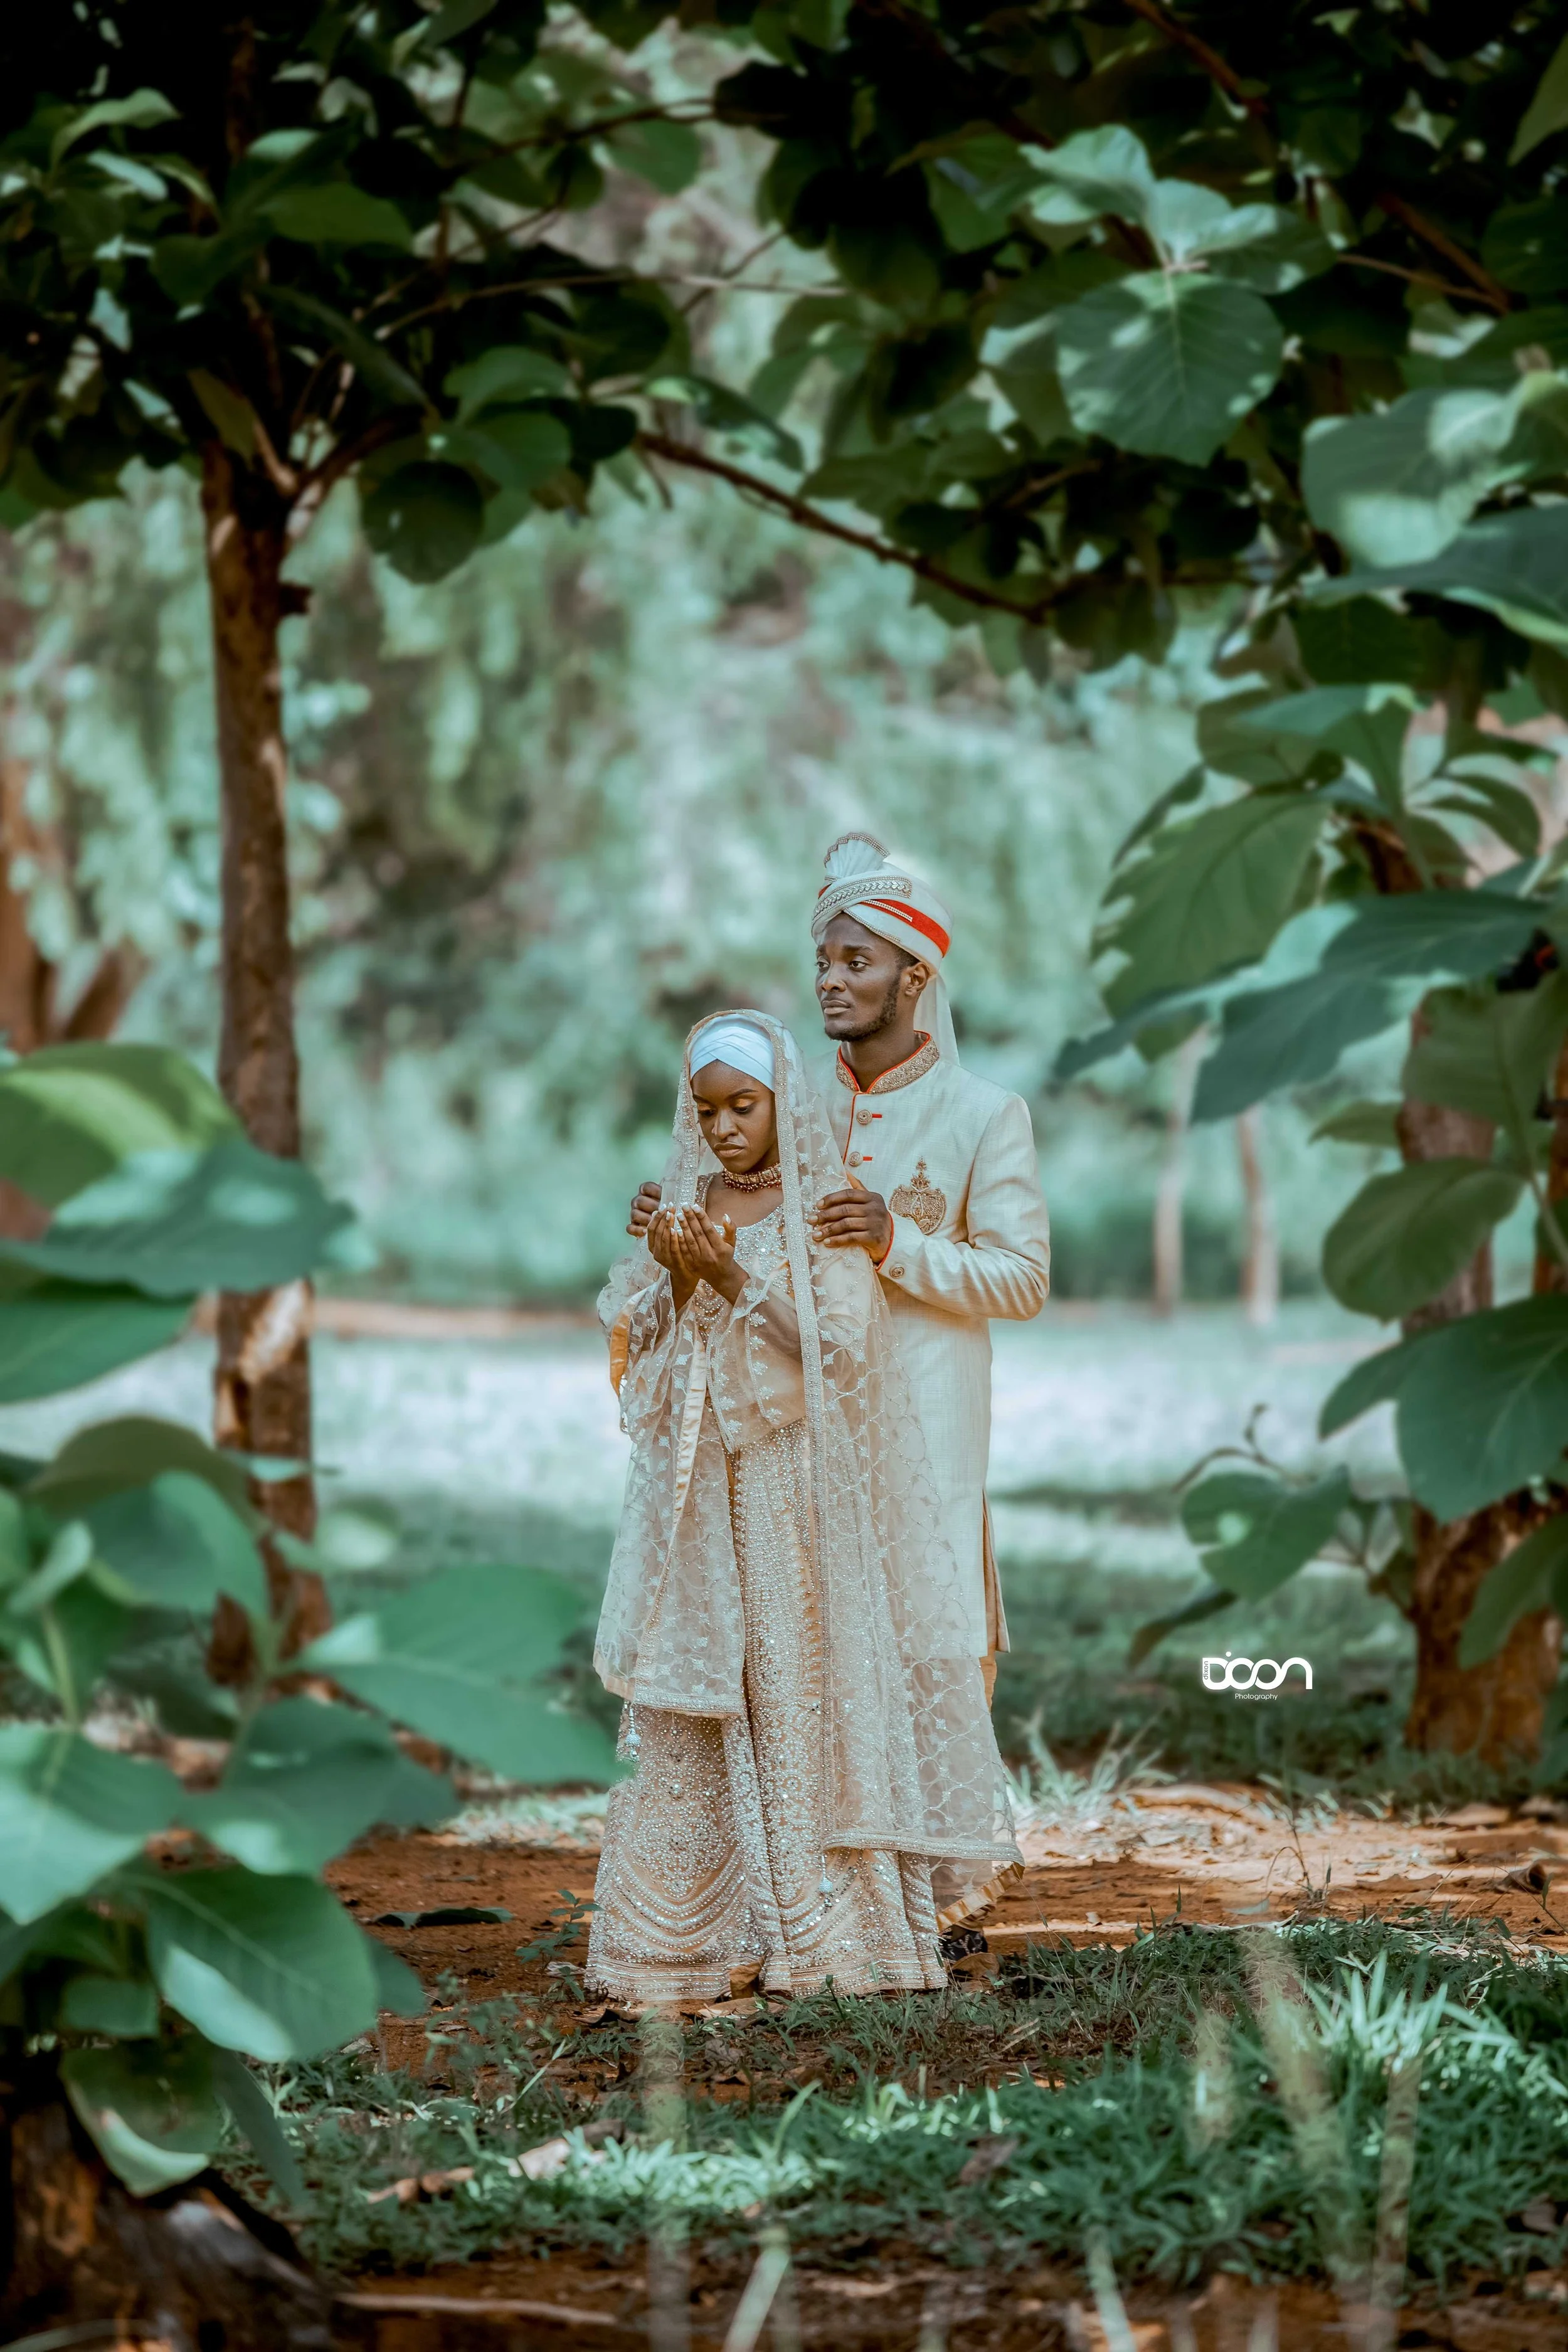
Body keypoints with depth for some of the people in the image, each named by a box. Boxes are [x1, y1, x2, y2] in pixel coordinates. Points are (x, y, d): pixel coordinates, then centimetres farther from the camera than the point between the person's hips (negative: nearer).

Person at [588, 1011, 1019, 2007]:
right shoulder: (689, 1205, 10)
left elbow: (837, 1347, -13)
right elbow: (642, 1348, 8)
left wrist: (734, 1277, -19)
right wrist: (677, 1279, -10)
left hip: (799, 1488, -4)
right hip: (701, 1486, 5)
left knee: (803, 1686, -3)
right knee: (689, 1708, 1)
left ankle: (826, 1931, 3)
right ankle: (696, 1931, 5)